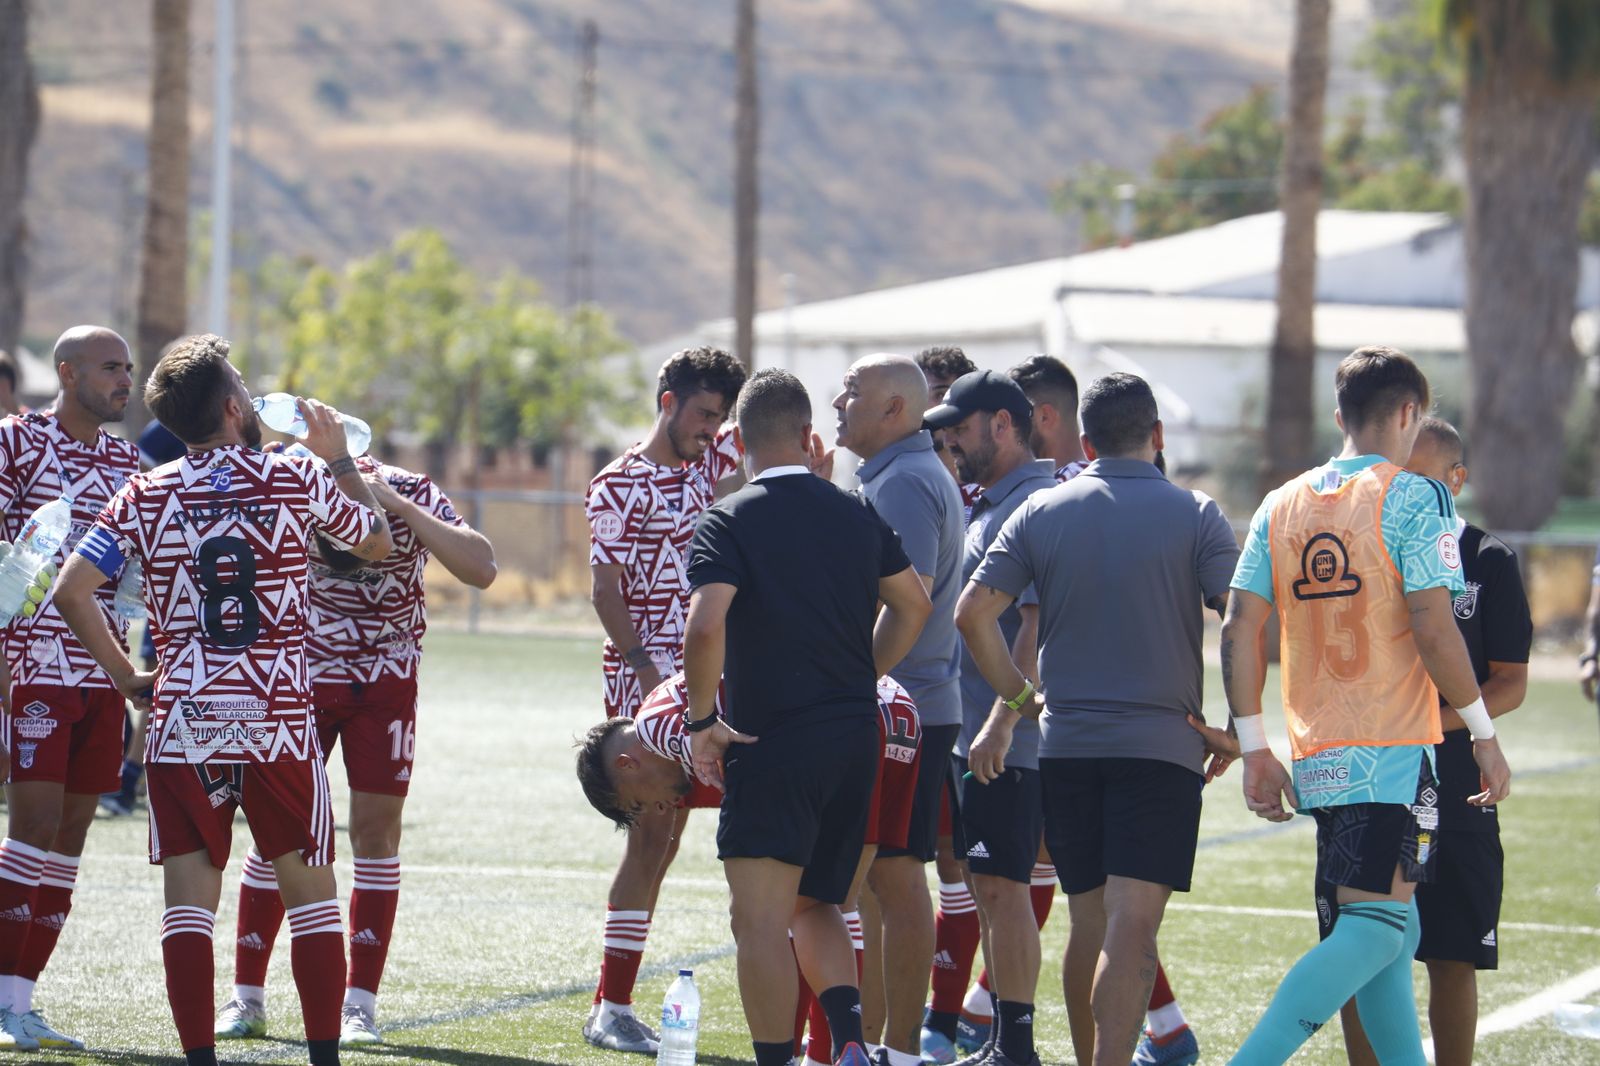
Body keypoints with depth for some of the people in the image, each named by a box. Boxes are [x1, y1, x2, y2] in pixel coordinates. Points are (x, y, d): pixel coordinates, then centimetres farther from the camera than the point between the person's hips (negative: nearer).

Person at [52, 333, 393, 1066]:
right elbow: (377, 543, 17)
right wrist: (339, 458, 29)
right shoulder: (298, 482, 0)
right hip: (279, 722, -1)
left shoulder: (145, 496, 3)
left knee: (189, 897, 3)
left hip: (183, 723, 1)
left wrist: (124, 675, 6)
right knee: (310, 892, 9)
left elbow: (72, 590, -4)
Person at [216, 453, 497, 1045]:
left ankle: (360, 1005, 1)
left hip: (385, 681, 0)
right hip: (300, 677, 0)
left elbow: (481, 570, -29)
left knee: (376, 828, -4)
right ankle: (246, 999, 8)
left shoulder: (409, 494, -19)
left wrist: (399, 505, -34)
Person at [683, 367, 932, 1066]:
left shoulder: (727, 523, -9)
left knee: (761, 921, -4)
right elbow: (913, 605, 18)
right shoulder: (858, 515, 8)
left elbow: (705, 626, -22)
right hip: (856, 738, 6)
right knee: (816, 905, 18)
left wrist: (702, 721, -11)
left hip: (773, 744, -6)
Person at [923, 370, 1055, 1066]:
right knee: (989, 890, 13)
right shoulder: (988, 506, 18)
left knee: (1002, 886, -8)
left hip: (1009, 742, -10)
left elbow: (1036, 623, -22)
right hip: (972, 735, 10)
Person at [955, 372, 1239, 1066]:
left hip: (1066, 743, 3)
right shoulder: (1194, 515, -2)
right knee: (1132, 926, -10)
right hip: (1161, 743, -3)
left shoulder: (1041, 513, 5)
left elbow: (973, 611, -1)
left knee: (1089, 922, 15)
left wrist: (1013, 700, 11)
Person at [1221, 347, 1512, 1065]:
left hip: (1317, 757, 7)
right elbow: (1433, 629, -12)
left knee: (1379, 922, 17)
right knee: (1377, 925, -11)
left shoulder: (1282, 506, 10)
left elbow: (1238, 629, 5)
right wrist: (1484, 735, -3)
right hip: (1395, 750, -6)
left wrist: (1253, 748, 11)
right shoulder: (1411, 499, -6)